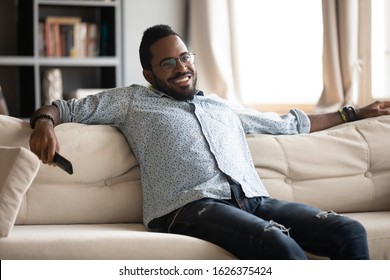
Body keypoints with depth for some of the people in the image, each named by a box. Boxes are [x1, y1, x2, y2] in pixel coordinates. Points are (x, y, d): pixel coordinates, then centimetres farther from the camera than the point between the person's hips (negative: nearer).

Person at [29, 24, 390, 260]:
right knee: (281, 247, -36)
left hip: (253, 199, 6)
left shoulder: (223, 107, 34)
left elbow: (290, 123, 43)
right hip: (190, 206, -5)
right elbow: (63, 108, 20)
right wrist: (44, 122, -6)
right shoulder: (133, 99, 22)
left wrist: (355, 113, 46)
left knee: (350, 232, -19)